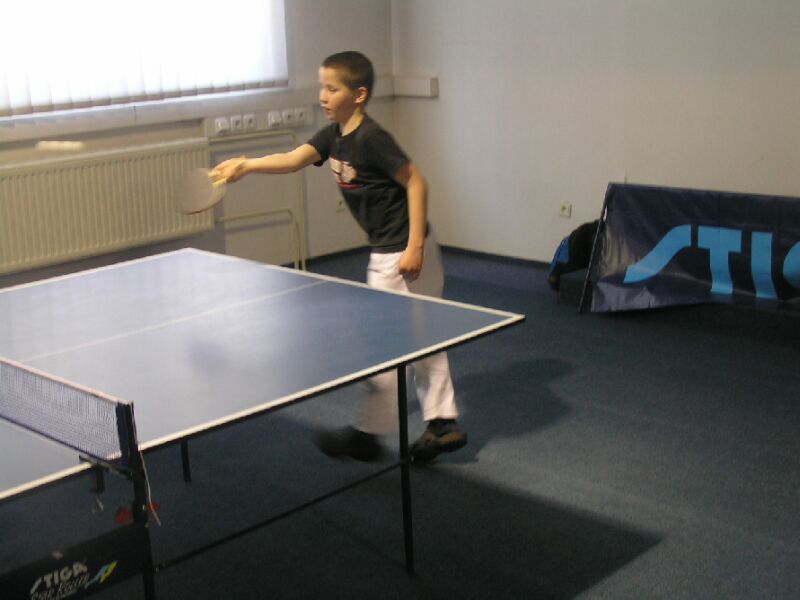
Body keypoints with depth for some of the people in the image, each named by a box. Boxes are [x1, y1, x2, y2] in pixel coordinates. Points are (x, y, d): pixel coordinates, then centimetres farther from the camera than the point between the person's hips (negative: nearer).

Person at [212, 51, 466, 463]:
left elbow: (416, 183, -20)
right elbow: (293, 159, -6)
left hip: (401, 252, -10)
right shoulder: (333, 136, 7)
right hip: (387, 250, 10)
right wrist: (246, 165, -22)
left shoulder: (371, 139, -20)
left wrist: (415, 246, -23)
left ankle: (369, 434, 13)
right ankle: (443, 422, 23)